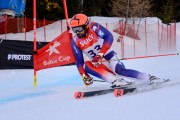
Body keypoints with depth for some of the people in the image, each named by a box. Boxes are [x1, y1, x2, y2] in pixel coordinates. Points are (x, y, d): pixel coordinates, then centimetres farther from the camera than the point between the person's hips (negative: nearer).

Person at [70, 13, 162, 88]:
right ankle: (115, 81, -35)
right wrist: (84, 75, -16)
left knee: (120, 71, -29)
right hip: (97, 64, 4)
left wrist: (101, 54, -36)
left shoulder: (93, 28, -14)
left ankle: (150, 78, -18)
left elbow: (109, 37, -27)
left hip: (109, 56, -4)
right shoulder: (75, 42, -3)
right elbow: (79, 61, -1)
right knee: (86, 65, -26)